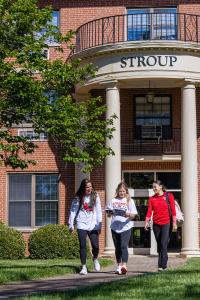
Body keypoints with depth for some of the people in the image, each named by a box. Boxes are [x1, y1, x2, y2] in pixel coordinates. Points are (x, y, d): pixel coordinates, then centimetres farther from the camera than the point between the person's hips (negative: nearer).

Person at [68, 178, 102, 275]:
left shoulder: (95, 196, 2)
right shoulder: (78, 198, 0)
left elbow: (98, 210, 4)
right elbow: (73, 211, 2)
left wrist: (99, 224, 1)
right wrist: (71, 224, 0)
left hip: (93, 225, 1)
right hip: (82, 225, -1)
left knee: (96, 246, -2)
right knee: (82, 246, -3)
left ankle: (95, 259, 30)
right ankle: (84, 267, 6)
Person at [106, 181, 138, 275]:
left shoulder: (129, 201, 4)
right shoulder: (113, 200, 10)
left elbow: (133, 215, 1)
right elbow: (108, 215, 11)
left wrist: (128, 214, -20)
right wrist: (110, 213, -12)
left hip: (125, 226, -3)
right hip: (115, 227, 3)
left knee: (123, 246, -14)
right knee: (117, 247, 9)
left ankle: (124, 265, -20)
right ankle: (119, 266, 17)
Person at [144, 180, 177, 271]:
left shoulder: (169, 196, 1)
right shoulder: (152, 198, 9)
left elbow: (173, 210, -1)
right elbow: (149, 211, 0)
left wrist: (174, 222, -7)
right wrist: (147, 221, -14)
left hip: (166, 223, -4)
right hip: (156, 224, 4)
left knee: (163, 244, -11)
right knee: (159, 245, 8)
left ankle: (162, 265, -12)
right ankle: (164, 264, 18)